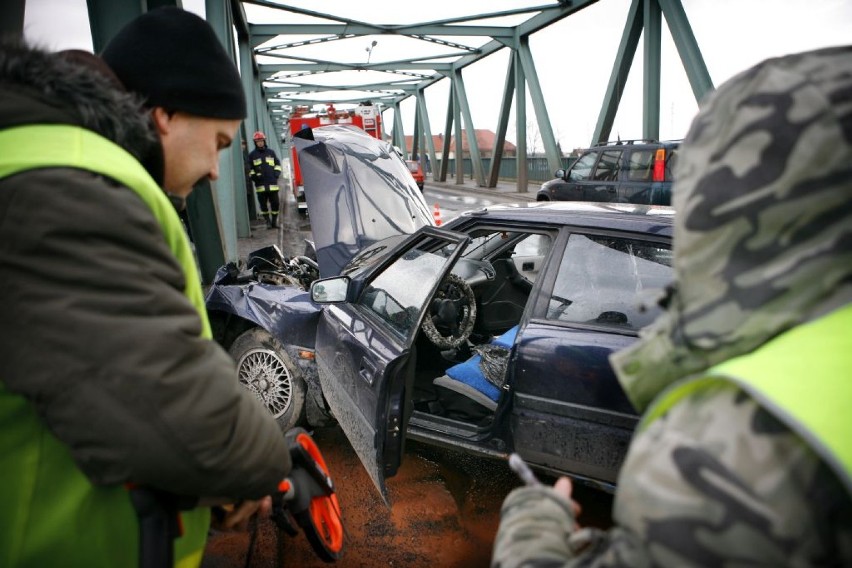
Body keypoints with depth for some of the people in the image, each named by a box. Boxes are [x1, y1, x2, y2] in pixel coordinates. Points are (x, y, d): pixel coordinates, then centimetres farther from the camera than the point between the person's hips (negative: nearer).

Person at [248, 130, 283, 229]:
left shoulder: (271, 152, 12)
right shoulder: (252, 155, 7)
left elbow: (278, 163, 19)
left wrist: (277, 172, 5)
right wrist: (253, 176, -6)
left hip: (272, 183, 1)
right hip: (260, 184, -1)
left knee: (275, 202, 0)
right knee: (263, 204, 1)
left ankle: (274, 220, 14)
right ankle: (268, 221, 11)